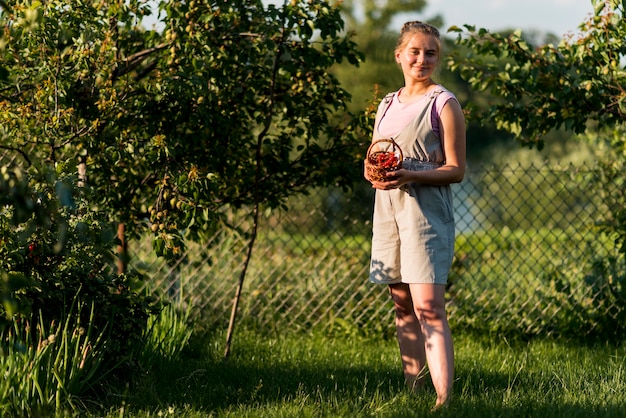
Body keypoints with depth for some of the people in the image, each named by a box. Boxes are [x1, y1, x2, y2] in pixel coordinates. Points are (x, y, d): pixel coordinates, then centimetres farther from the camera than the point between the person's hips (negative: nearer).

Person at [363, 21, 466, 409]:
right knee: (402, 305, 8)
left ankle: (444, 399, -22)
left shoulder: (444, 103, -3)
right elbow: (370, 162, 21)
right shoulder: (387, 105, 16)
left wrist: (411, 176, -20)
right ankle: (412, 390, 13)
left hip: (427, 212, -7)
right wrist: (375, 173, -3)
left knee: (429, 308, -16)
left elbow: (456, 170, -6)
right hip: (388, 209, 7)